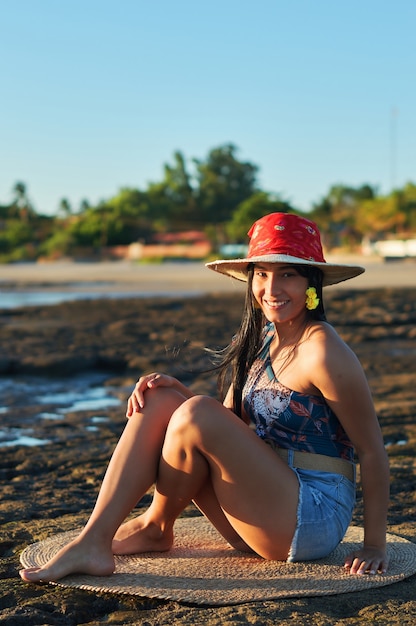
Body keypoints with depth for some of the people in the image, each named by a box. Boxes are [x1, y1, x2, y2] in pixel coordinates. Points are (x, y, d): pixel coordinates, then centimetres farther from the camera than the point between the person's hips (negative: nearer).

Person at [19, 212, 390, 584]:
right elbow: (229, 425, 12)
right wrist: (175, 390, -6)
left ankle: (157, 527, 2)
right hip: (263, 511, 8)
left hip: (314, 520, -8)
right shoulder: (261, 338, 10)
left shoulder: (321, 351, -16)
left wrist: (374, 546, -14)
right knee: (160, 401, -5)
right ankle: (92, 543, -10)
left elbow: (372, 450, -13)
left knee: (197, 415, -24)